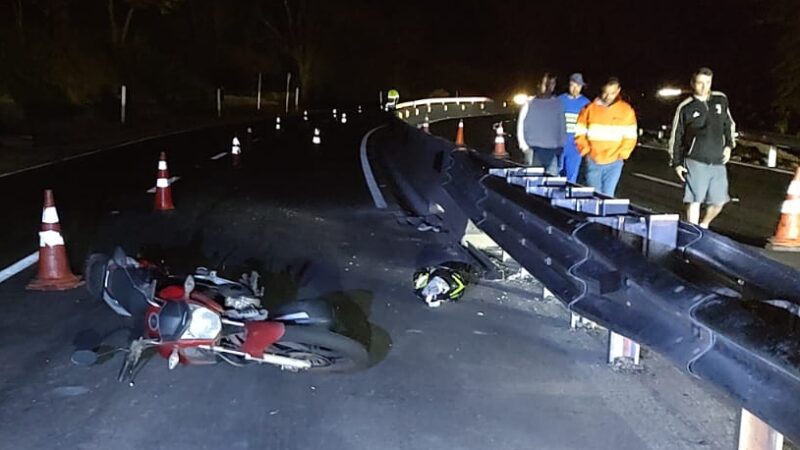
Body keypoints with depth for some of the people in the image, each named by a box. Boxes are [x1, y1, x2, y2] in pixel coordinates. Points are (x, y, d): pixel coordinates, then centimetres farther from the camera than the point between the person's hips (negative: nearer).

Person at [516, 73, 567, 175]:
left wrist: (561, 147, 7)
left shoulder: (558, 104, 11)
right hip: (534, 150, -1)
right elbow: (520, 126, 5)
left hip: (553, 151, 2)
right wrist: (524, 146, -3)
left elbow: (562, 127, 13)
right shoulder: (530, 103, 6)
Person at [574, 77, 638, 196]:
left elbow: (630, 136, 4)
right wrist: (586, 150, -6)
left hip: (614, 163, 0)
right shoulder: (590, 108, 0)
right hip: (593, 162, 1)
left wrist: (622, 154, -6)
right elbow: (580, 133, 5)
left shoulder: (627, 110, 1)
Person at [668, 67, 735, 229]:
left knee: (719, 202, 8)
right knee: (695, 201, -6)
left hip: (718, 162, 4)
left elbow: (729, 124, 23)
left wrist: (729, 145, 10)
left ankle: (703, 226, 34)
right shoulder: (685, 107, -2)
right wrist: (676, 163, 0)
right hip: (695, 162, -4)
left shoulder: (721, 100, 9)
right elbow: (675, 137, 3)